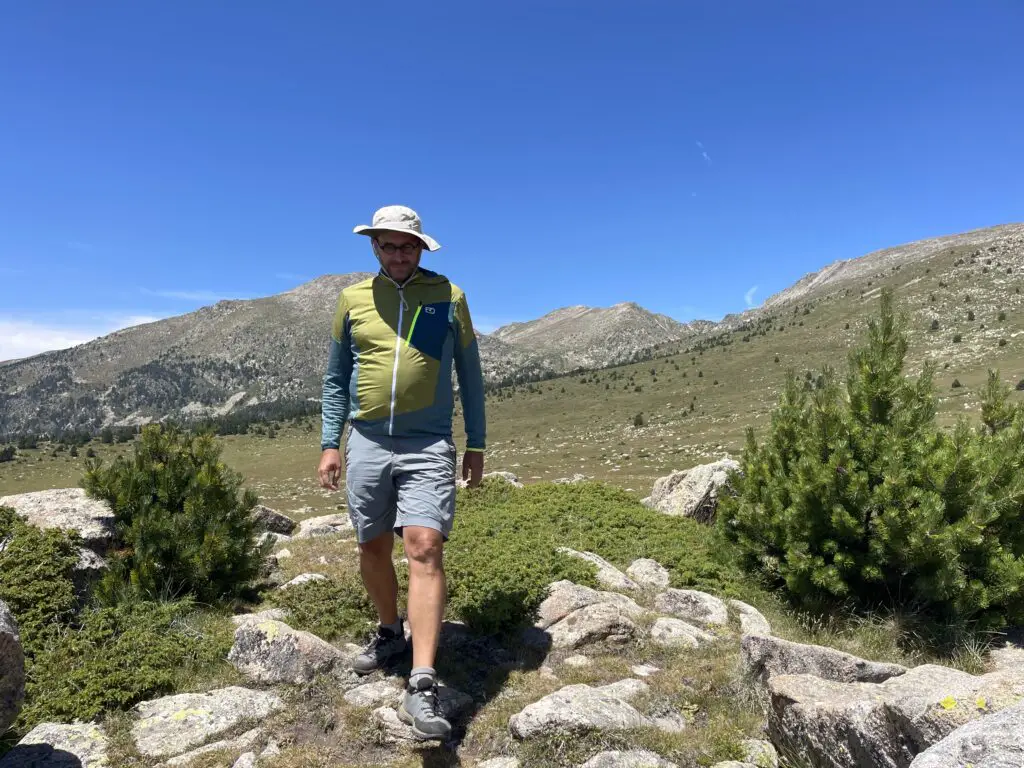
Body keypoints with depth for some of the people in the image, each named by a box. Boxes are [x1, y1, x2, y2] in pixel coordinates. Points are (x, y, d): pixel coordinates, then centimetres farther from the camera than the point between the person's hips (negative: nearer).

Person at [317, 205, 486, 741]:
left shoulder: (448, 295, 3)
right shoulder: (353, 299, 7)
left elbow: (470, 373, 8)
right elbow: (336, 377, 13)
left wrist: (476, 444, 6)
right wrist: (330, 443, 6)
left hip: (427, 446, -3)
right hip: (366, 443, 3)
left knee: (424, 547, -15)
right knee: (372, 548, 13)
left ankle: (422, 686, -12)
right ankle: (390, 632, 38)